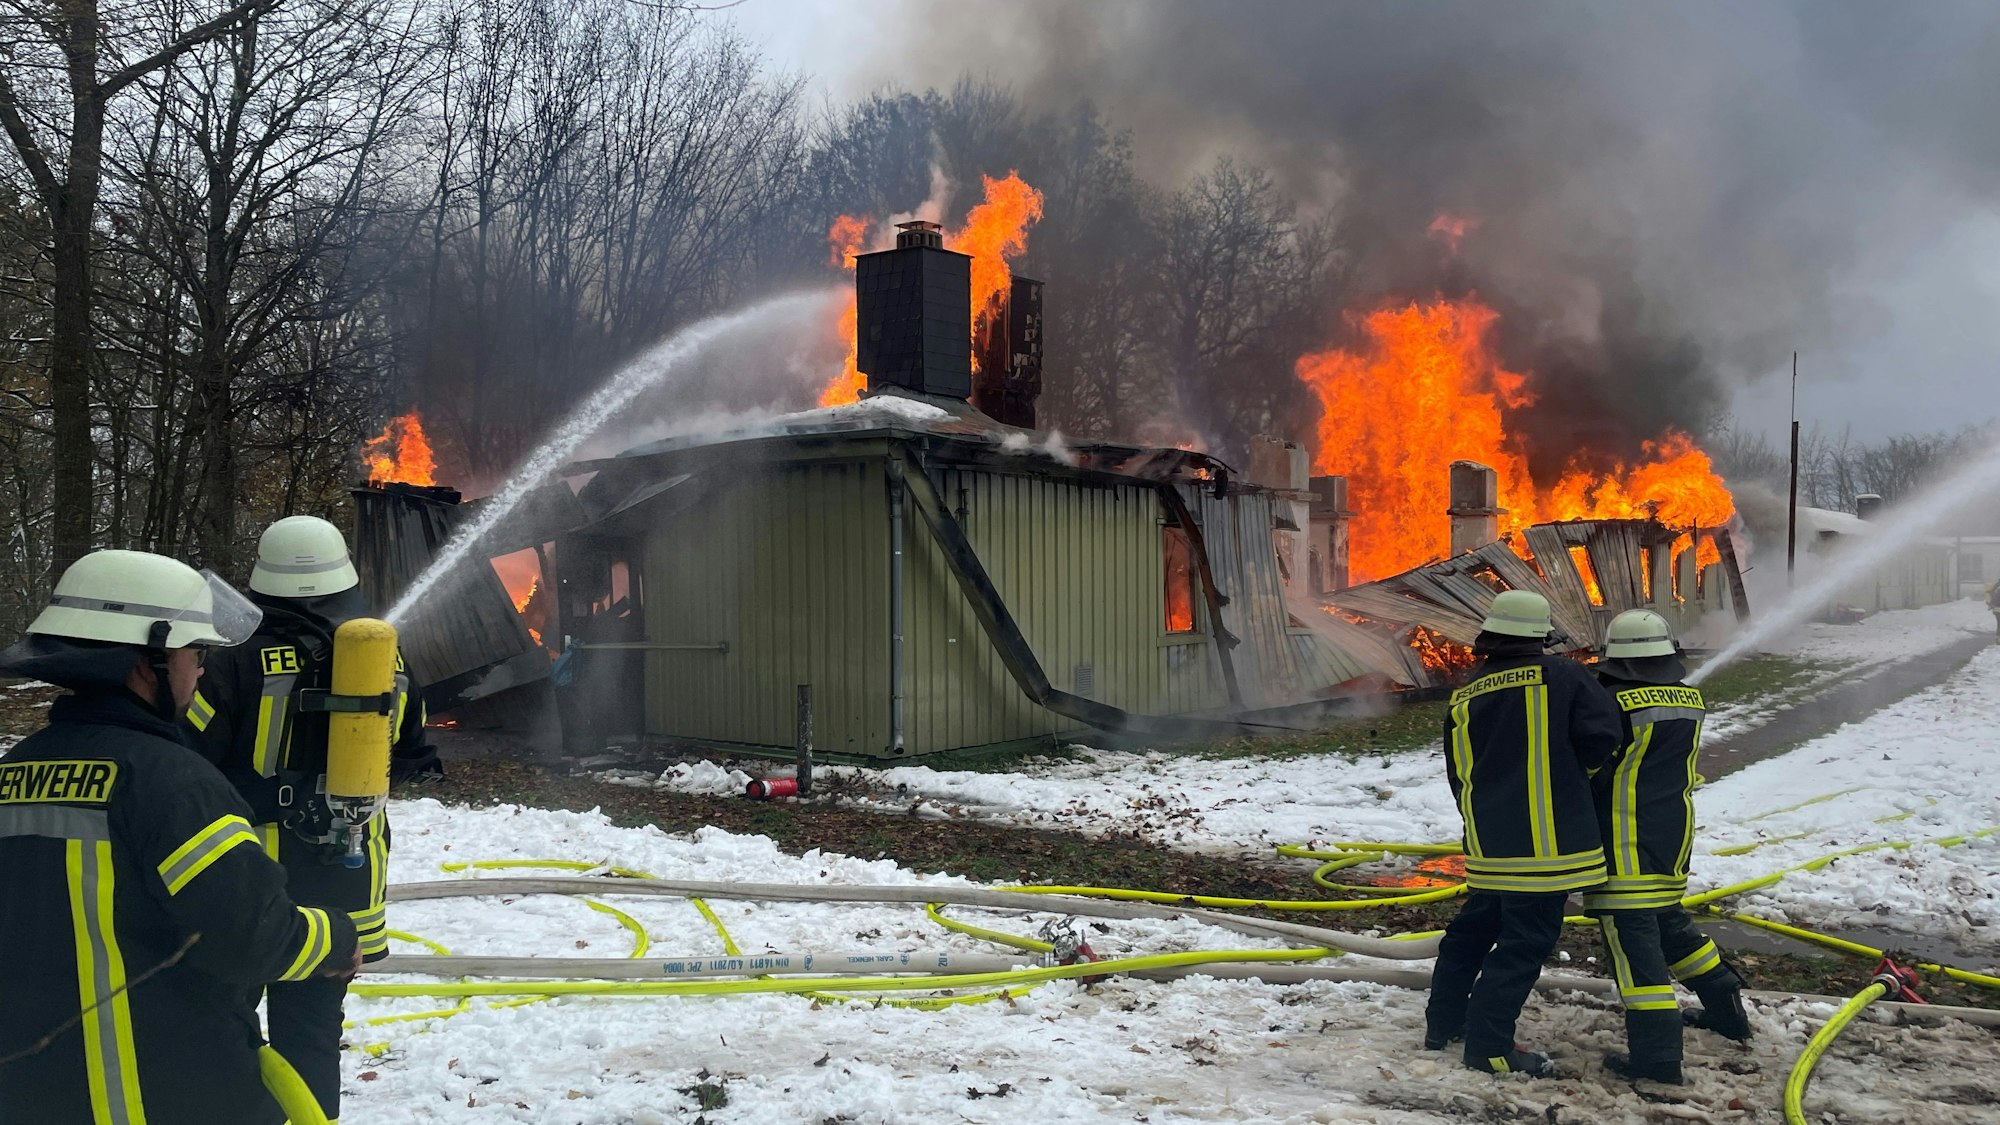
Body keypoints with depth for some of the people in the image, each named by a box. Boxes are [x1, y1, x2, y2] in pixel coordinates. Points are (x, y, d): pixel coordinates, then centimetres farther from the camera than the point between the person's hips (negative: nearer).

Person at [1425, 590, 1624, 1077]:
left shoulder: (1464, 698, 8)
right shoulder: (1560, 675, -7)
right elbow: (1603, 732, -14)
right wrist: (1576, 767, 6)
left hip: (1488, 842, 6)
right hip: (1545, 842, -6)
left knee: (1475, 926, 20)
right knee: (1527, 941, 0)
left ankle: (1443, 1023, 29)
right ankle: (1489, 1045, 1)